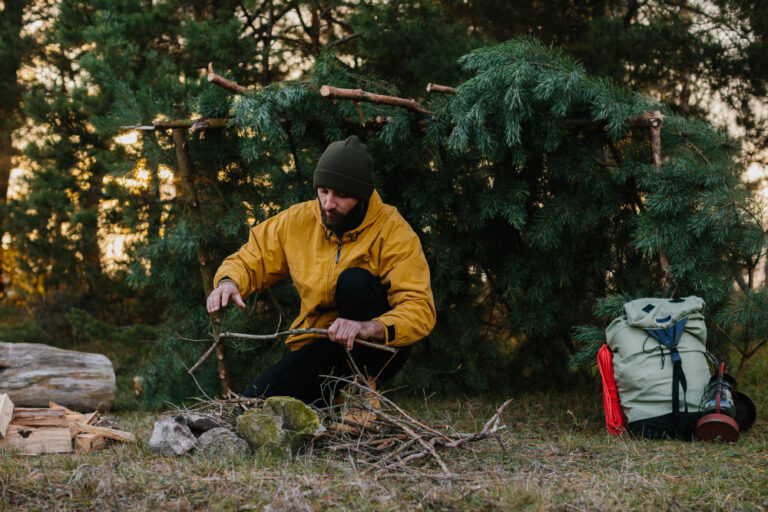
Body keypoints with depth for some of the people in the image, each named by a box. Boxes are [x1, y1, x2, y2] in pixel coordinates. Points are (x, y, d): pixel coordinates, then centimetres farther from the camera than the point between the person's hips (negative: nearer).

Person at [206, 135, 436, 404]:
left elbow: (421, 311, -25)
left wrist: (369, 328, -44)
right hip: (320, 350, 3)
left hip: (376, 349, -3)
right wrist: (229, 282, -17)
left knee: (355, 281, -30)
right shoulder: (296, 221, -3)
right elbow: (250, 260, 8)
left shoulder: (394, 232, -15)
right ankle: (330, 398, 10)